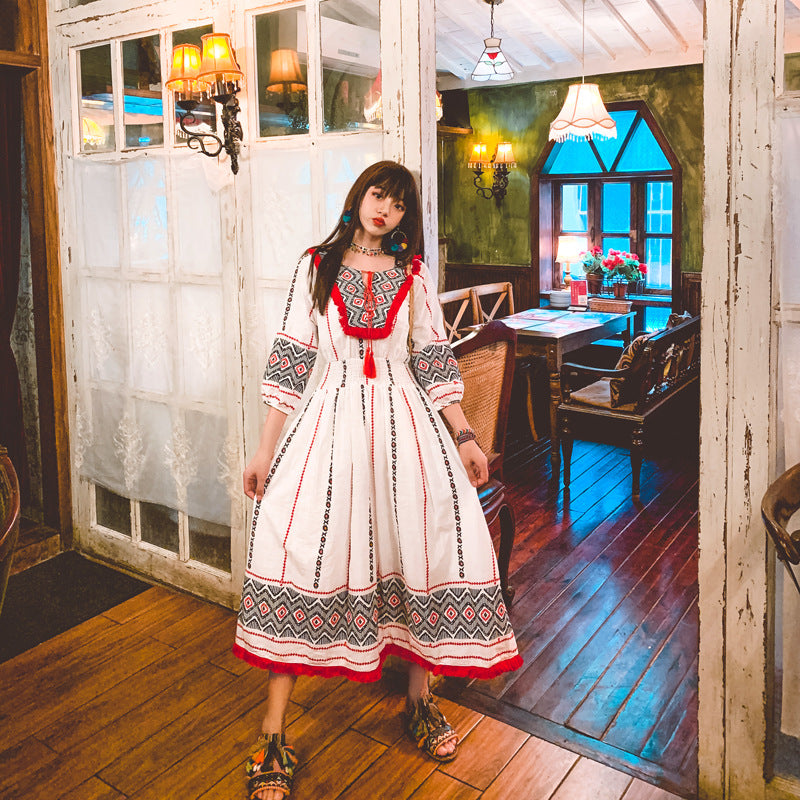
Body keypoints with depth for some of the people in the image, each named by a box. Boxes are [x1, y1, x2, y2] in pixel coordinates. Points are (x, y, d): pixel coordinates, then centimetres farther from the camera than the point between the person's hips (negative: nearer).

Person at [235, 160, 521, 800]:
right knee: (296, 548, -12)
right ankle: (273, 736, -1)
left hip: (404, 420, 2)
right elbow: (291, 359, 5)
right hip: (332, 418, -1)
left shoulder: (414, 273, 11)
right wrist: (266, 447, 3)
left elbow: (435, 359, 9)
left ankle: (420, 700, 18)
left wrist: (464, 437, 2)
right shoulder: (315, 268, 7)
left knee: (431, 545, -6)